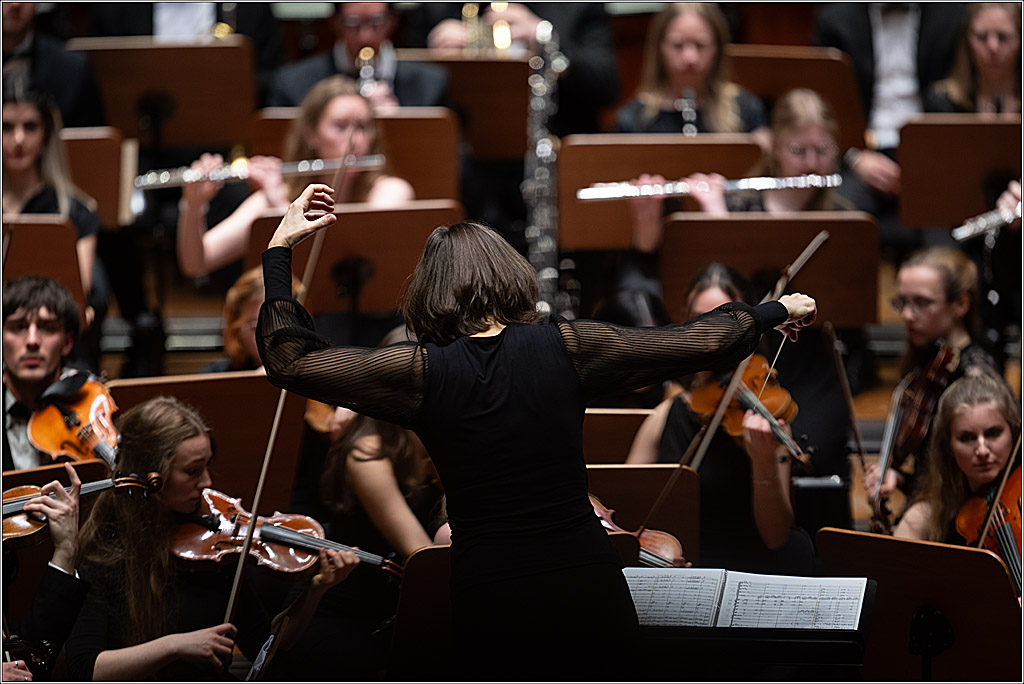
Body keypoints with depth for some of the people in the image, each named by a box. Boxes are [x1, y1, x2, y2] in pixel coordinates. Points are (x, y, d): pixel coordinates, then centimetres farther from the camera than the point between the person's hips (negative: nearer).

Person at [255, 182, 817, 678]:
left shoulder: (422, 372, -7)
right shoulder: (564, 348, -4)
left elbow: (288, 359, 2)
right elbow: (702, 342, 4)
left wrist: (279, 249, 9)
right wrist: (776, 312, 21)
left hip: (487, 603, -1)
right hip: (587, 584, 1)